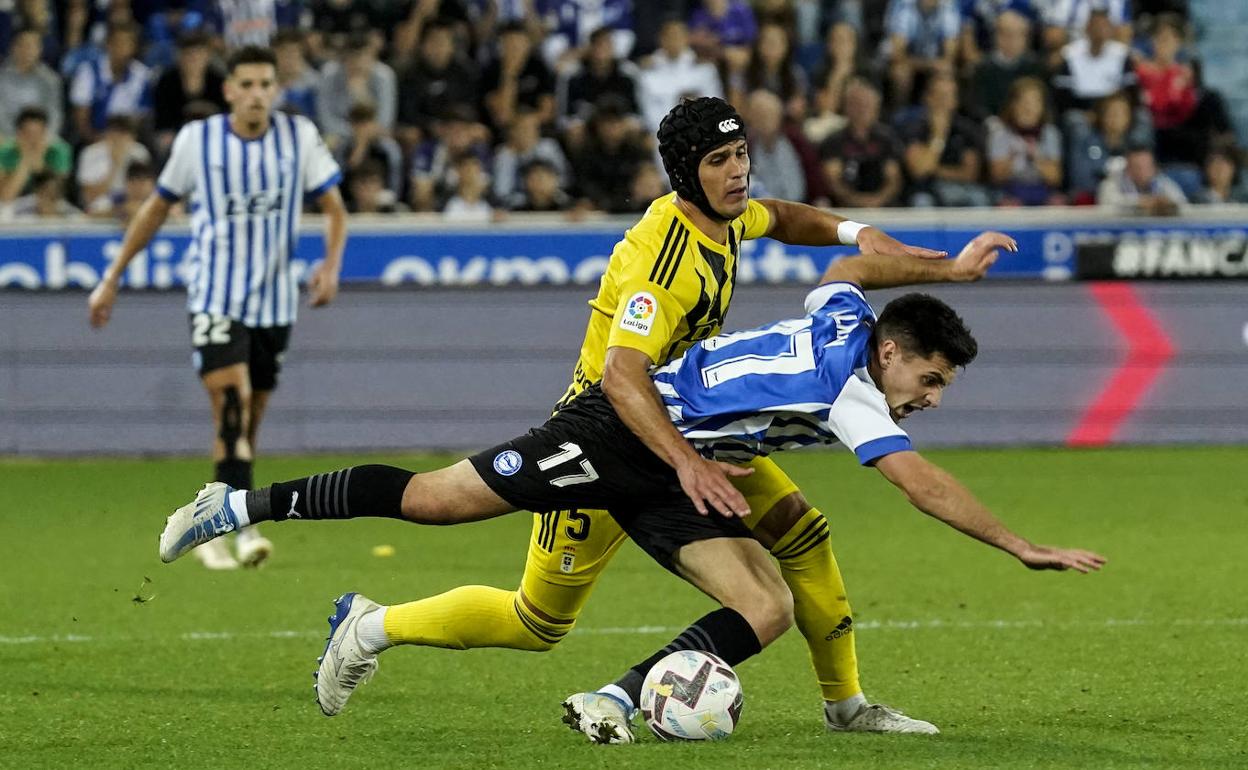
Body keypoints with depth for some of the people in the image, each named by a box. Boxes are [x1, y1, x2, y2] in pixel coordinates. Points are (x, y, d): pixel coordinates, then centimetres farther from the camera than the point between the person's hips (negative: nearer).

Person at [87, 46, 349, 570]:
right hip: (214, 296, -3)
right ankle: (240, 531, -25)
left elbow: (334, 207, 5)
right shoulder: (197, 140, -3)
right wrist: (112, 279, 11)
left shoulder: (299, 137, 0)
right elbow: (157, 208, 9)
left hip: (275, 301, 3)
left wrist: (331, 265, -15)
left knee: (247, 428, 9)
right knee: (231, 401, -22)